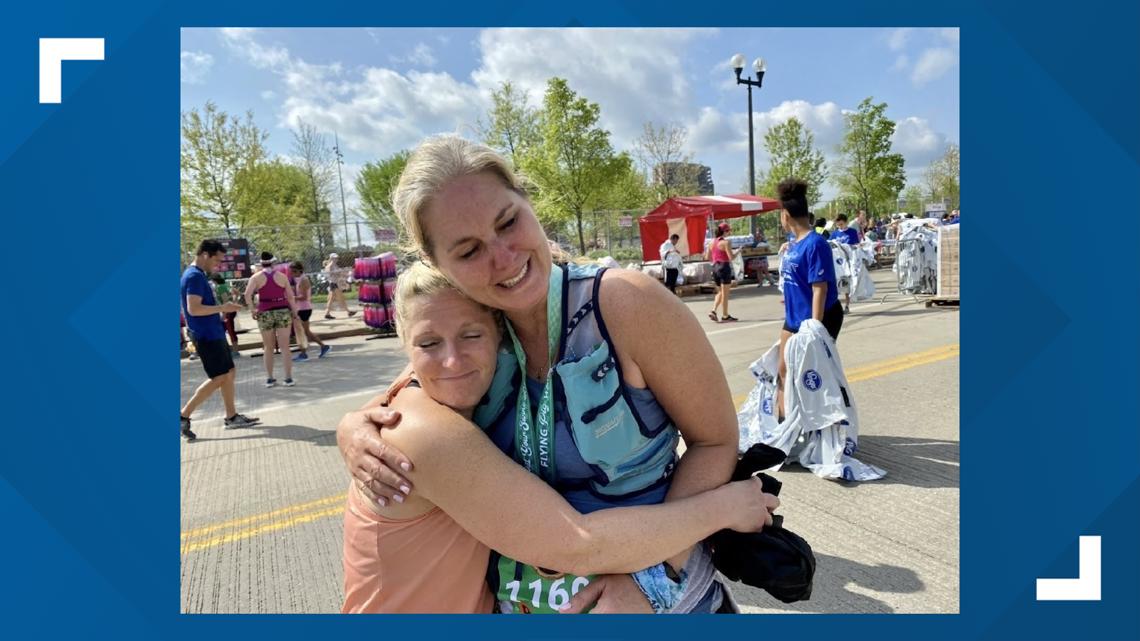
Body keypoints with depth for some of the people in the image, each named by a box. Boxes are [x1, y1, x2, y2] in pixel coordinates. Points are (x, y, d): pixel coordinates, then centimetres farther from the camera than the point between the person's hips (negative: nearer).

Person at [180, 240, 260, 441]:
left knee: (229, 373, 12)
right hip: (207, 336, -10)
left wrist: (222, 307, 14)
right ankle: (184, 415, 2)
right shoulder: (195, 276, -17)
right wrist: (222, 308, -18)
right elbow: (194, 309, -25)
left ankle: (231, 416, 19)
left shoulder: (196, 275, 15)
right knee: (219, 378, -5)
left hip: (213, 333, 10)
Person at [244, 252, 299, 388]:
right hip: (283, 312, 0)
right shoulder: (282, 276, 3)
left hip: (265, 313, 1)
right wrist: (295, 314, 6)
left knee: (268, 348, 12)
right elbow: (290, 297, 0)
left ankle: (270, 378, 15)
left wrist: (252, 309, -4)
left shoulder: (256, 277, 2)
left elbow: (247, 294, -13)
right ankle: (288, 378, 0)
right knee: (284, 347, 1)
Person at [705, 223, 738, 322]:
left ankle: (713, 311, 5)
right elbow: (731, 257, -15)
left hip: (715, 267, 7)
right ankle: (725, 315, 9)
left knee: (720, 292, 19)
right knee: (725, 293, 3)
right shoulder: (726, 242, -12)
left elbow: (707, 257, 10)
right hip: (724, 267, -7)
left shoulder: (712, 242, 8)